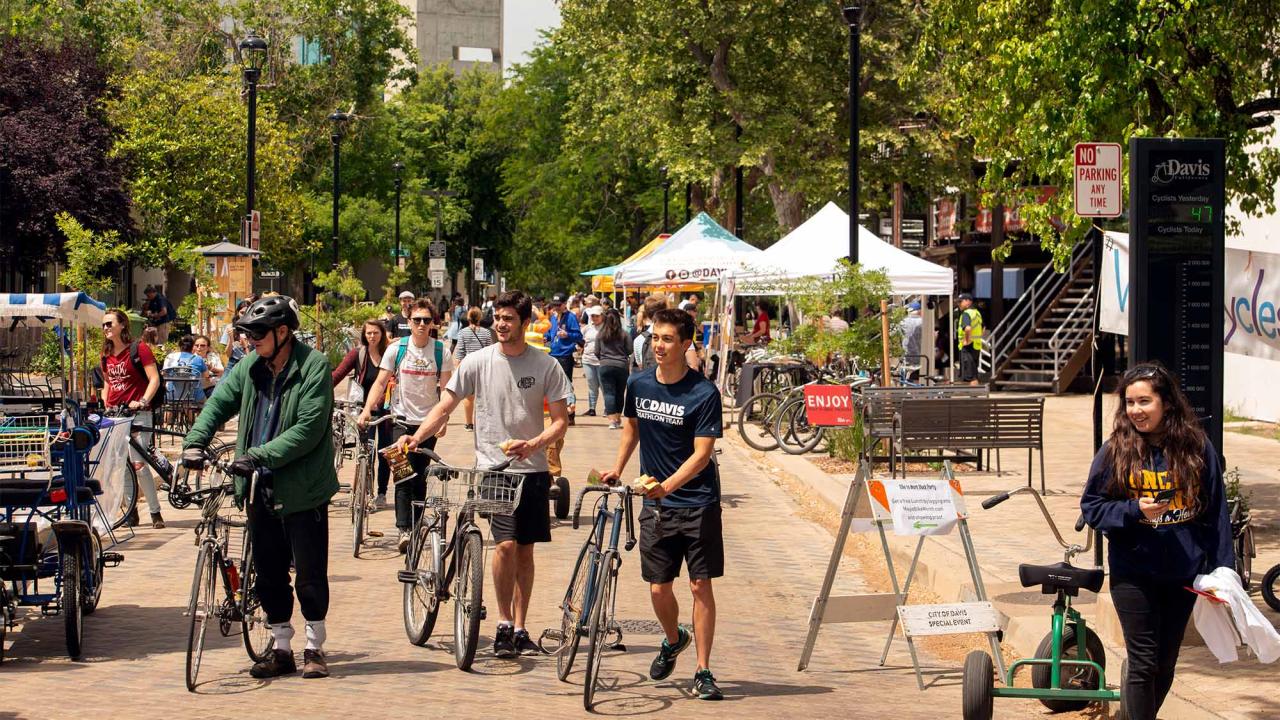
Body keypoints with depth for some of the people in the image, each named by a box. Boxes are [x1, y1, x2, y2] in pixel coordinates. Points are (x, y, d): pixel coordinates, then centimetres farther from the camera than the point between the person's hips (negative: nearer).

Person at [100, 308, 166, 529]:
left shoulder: (138, 349, -5)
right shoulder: (106, 355, 14)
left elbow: (154, 379, -10)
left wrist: (143, 401, -22)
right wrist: (106, 407, 12)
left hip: (137, 413, -6)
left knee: (138, 464, -13)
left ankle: (155, 512, -5)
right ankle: (130, 511, 12)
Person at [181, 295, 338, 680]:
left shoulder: (314, 367, -13)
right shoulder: (249, 366, 5)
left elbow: (308, 429, -20)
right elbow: (219, 403, 8)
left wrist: (258, 455, -26)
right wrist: (195, 441, -10)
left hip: (302, 489, -6)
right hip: (261, 489, 6)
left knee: (310, 574, 2)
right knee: (269, 574, 11)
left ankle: (314, 648, 15)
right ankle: (281, 649, 22)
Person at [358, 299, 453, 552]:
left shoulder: (441, 352, -1)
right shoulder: (396, 349, -2)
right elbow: (380, 382, -3)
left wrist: (443, 418, -11)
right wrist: (367, 408, -17)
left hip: (428, 422, 1)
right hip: (402, 420, -1)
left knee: (420, 479, 7)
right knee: (404, 475, -14)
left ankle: (415, 529, 17)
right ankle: (403, 530, -21)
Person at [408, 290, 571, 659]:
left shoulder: (546, 365, 0)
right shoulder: (477, 362, -2)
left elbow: (560, 420, 1)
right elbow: (444, 408, 0)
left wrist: (533, 444, -17)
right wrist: (415, 439, -15)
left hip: (532, 469, 2)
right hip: (492, 467, -2)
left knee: (525, 549, 7)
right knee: (506, 543, -16)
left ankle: (519, 629, 17)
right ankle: (504, 624, -3)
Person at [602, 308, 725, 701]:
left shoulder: (704, 394, -14)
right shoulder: (638, 384, 1)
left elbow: (702, 453, -18)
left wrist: (668, 485, -30)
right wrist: (618, 468, 12)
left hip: (698, 503, -4)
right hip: (655, 505, 4)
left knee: (700, 585, -4)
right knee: (658, 588, 4)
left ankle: (703, 671, 3)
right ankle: (673, 640, 36)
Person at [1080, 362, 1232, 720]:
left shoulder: (1197, 448, -2)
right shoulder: (1115, 451, -5)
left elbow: (1215, 513, 4)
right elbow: (1091, 506, -1)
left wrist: (1222, 569, 1)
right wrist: (1134, 510, -18)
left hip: (1183, 574, 2)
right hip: (1133, 574, -2)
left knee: (1166, 664, 12)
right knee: (1143, 664, -3)